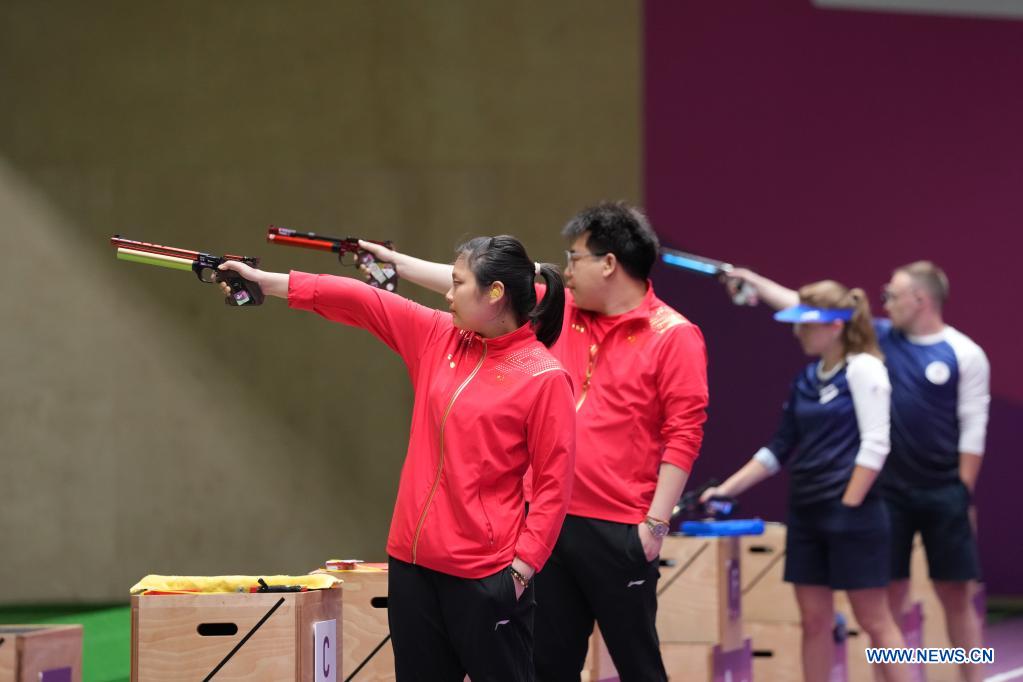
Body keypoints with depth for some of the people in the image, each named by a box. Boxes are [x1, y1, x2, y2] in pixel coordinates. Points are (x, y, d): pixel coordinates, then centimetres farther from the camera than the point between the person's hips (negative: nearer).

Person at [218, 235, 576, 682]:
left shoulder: (544, 377, -11)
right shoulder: (438, 337, 7)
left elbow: (553, 483, -11)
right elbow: (360, 303, 9)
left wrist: (524, 565, -16)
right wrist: (263, 281, 9)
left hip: (485, 573, -7)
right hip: (413, 560, 7)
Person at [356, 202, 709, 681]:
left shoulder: (673, 336, -7)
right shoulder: (561, 312, 11)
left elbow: (683, 434, -11)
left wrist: (656, 524, -14)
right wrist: (395, 261, 17)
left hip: (619, 532, -6)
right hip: (551, 521, 6)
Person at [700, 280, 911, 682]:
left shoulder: (863, 368, -9)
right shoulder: (806, 379, 12)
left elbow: (875, 445, -15)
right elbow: (780, 449, 16)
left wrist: (849, 505, -17)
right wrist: (727, 489, 10)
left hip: (851, 513, -7)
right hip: (807, 513, 7)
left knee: (873, 619, -3)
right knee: (814, 622, 8)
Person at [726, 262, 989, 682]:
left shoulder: (965, 355, -5)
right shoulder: (880, 338, 5)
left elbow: (973, 430, -6)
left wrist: (964, 494, -9)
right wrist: (753, 281, 3)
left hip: (943, 494, -3)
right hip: (890, 490, 3)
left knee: (957, 595, 2)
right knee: (890, 593, 4)